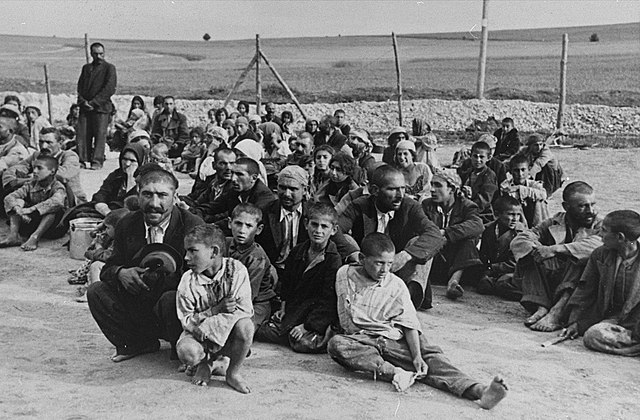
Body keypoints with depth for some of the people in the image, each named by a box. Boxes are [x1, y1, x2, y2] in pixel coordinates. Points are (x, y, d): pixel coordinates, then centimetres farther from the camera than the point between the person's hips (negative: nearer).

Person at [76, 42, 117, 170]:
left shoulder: (109, 68, 2)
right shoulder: (86, 68, 19)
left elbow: (109, 88, -8)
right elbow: (80, 86, 15)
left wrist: (94, 102, -12)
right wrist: (83, 101, -4)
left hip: (101, 107, -5)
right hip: (85, 107, 5)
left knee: (100, 134, -6)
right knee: (83, 134, -1)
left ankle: (97, 162, -3)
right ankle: (84, 160, 5)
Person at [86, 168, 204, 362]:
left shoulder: (193, 226, -14)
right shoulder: (127, 225, 2)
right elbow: (108, 268, 5)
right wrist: (120, 273, -19)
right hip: (137, 306, 5)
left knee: (171, 299, -36)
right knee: (96, 291, -10)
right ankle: (138, 344, 6)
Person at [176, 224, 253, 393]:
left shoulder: (236, 270, -16)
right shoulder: (188, 281, -12)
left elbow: (245, 309, -21)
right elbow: (186, 321, -10)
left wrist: (210, 324, -28)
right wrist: (217, 309, -24)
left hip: (227, 334, 0)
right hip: (199, 332, 0)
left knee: (245, 326, -33)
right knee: (187, 352, -31)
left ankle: (233, 373, -6)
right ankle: (205, 363, 9)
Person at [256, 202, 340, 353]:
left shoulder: (334, 260, -15)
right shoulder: (297, 251, 6)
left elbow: (328, 300, -17)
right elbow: (286, 283, 18)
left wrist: (307, 326, -19)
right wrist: (283, 308, 8)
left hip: (319, 316, -5)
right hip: (294, 310, 6)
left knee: (304, 344, -27)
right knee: (261, 332, -9)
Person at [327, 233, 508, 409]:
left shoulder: (396, 286, 0)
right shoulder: (345, 274, 0)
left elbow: (410, 325, -4)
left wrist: (417, 356, -17)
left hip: (394, 340, 1)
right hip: (361, 340, -1)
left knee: (430, 354, -25)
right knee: (336, 344, -35)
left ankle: (478, 391, -41)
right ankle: (394, 373, -41)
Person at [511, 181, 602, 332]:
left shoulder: (600, 225, 3)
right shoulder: (554, 222, 9)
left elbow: (596, 244, -23)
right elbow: (518, 240, -4)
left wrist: (556, 249, -33)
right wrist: (536, 249, -25)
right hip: (549, 284, 2)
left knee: (585, 258, -28)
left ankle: (558, 311, -39)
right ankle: (541, 307, -28)